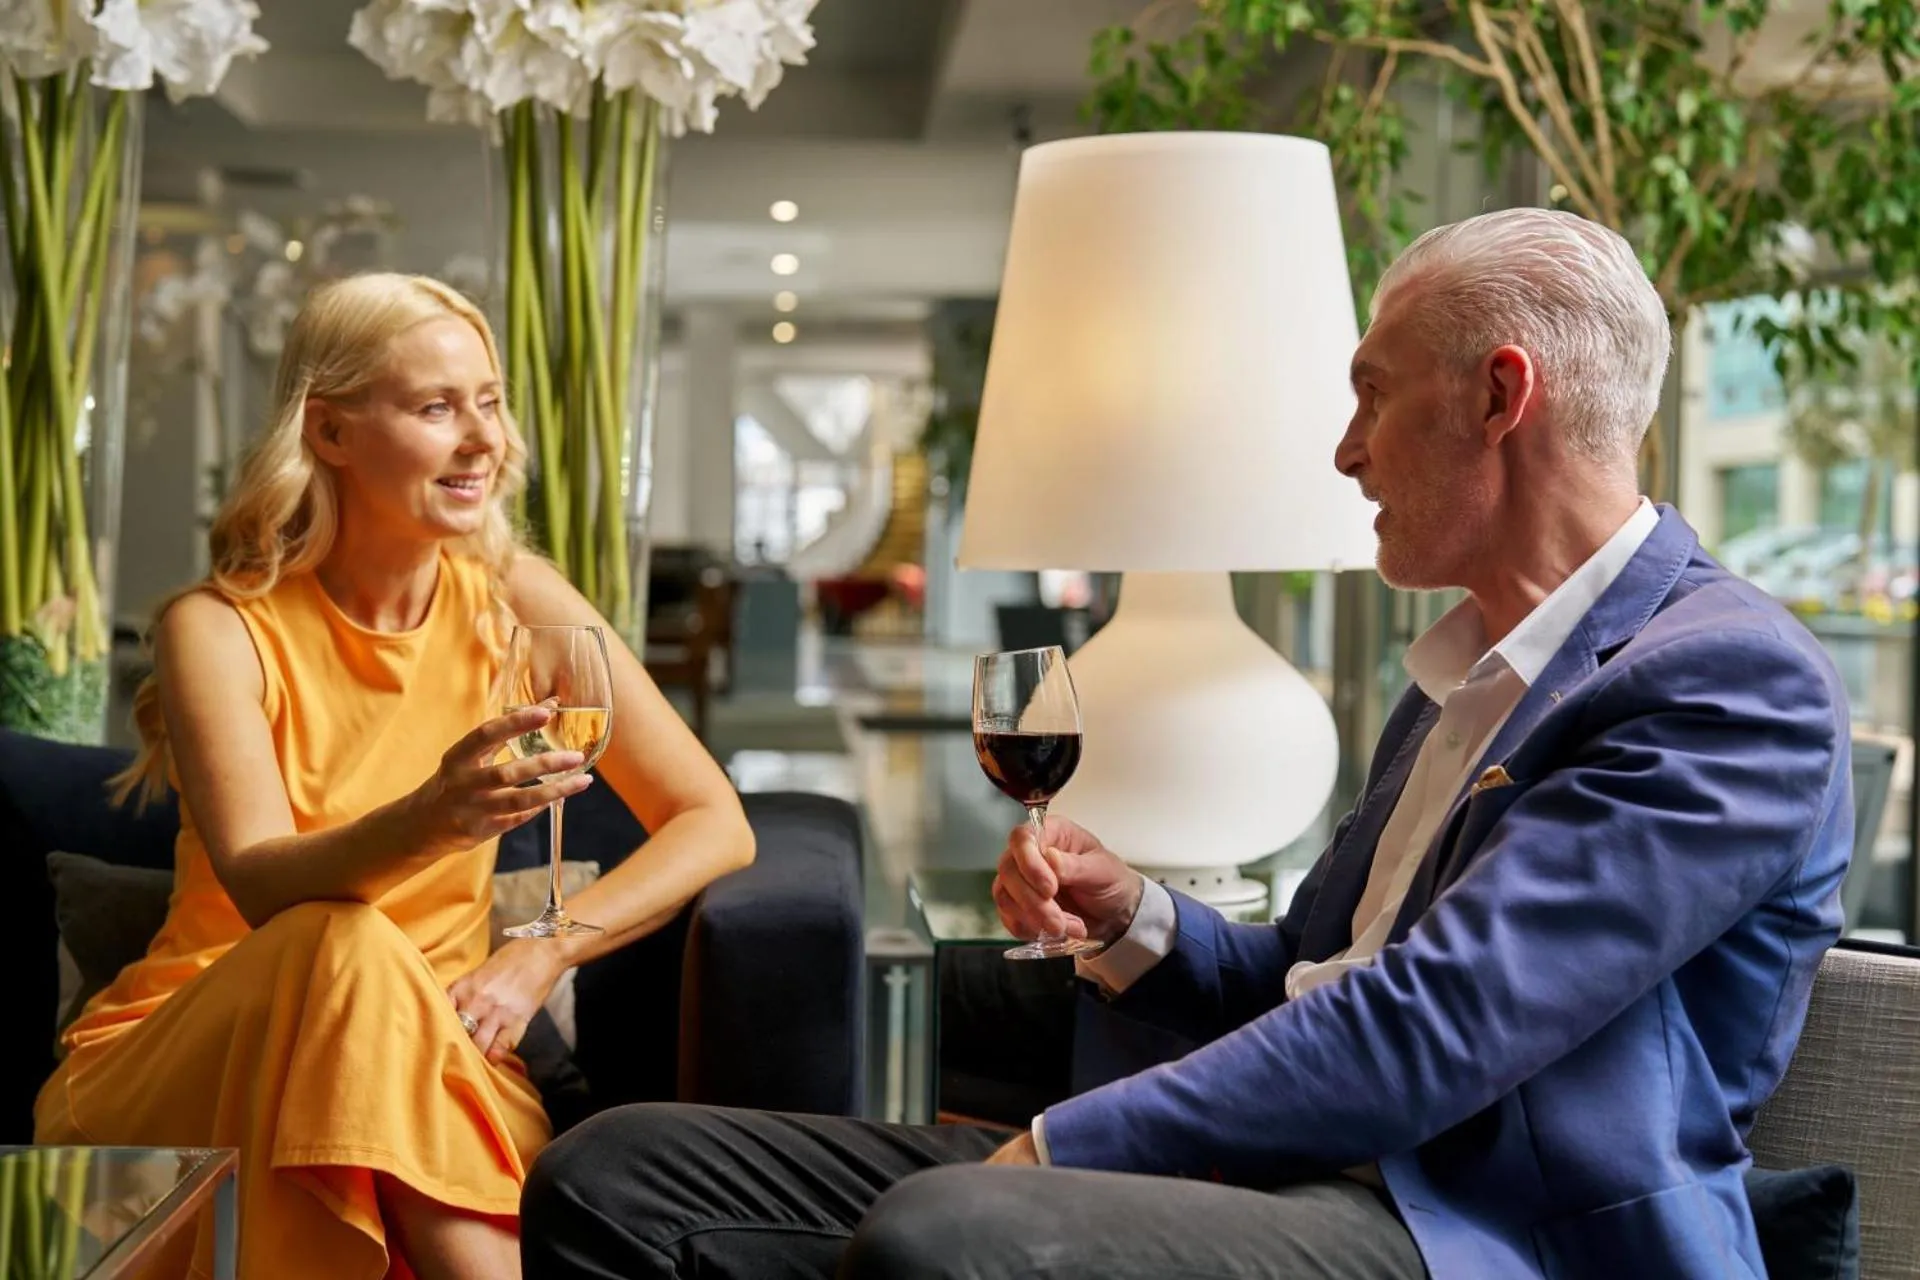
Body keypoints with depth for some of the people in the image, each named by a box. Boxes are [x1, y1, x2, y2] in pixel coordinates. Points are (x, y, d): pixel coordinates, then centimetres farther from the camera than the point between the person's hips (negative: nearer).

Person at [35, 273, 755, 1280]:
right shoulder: (218, 630, -6)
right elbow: (263, 886, -23)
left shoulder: (511, 601, 1)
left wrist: (546, 951, -17)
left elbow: (717, 825, -1)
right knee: (347, 951, -33)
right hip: (176, 1070, 0)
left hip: (422, 1063, 0)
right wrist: (426, 821, -45)